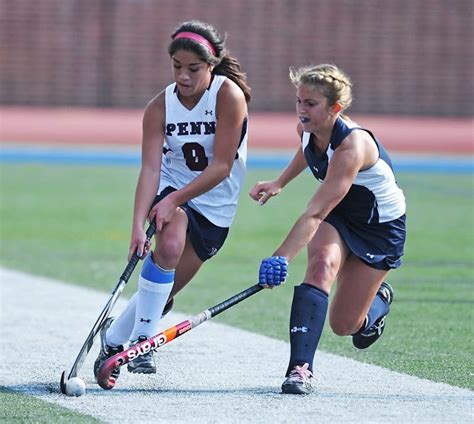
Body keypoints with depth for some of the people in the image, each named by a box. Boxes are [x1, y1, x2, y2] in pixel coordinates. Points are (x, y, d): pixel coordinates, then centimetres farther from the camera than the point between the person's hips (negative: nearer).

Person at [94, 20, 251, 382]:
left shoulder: (229, 95, -20)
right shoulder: (160, 107, -13)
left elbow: (221, 167, -22)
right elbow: (150, 168, -21)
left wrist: (176, 199, -29)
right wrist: (138, 225, -33)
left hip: (215, 207, 0)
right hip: (170, 191, 0)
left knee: (163, 292, 0)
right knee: (169, 243, -32)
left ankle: (114, 337, 28)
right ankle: (141, 339, -21)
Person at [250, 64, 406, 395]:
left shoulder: (353, 145, -37)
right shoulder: (308, 129, -14)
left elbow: (315, 213, -45)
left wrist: (281, 258, -52)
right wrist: (280, 183, 15)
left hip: (382, 226, -5)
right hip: (338, 216, 5)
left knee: (345, 325, -2)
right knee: (323, 262, -30)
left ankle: (380, 297, 36)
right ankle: (301, 367, -39)